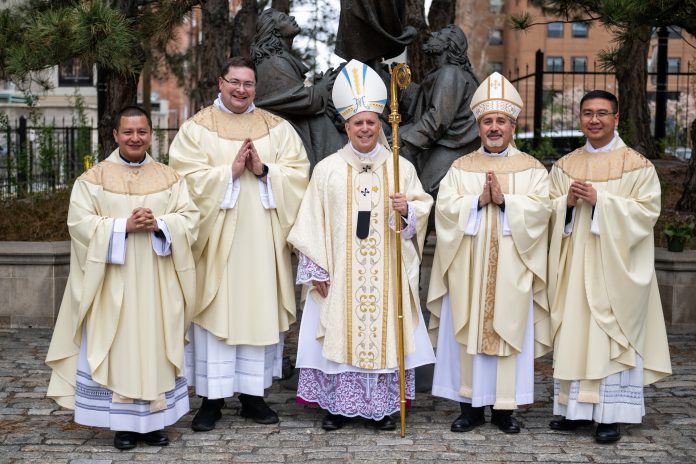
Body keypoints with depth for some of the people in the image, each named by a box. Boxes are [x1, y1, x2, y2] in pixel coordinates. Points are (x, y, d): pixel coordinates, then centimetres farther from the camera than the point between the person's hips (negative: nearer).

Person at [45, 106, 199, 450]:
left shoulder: (170, 178, 8)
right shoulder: (93, 179, 2)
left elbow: (189, 218, 1)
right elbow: (81, 223, -7)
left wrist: (158, 225, -18)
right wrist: (124, 226, -18)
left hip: (157, 282, 2)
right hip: (113, 283, -2)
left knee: (156, 345, 6)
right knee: (117, 347, 1)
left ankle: (155, 419, 16)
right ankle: (123, 422, 11)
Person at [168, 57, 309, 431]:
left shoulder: (277, 128, 11)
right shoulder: (196, 128, 4)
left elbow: (298, 175, 2)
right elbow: (188, 179, -7)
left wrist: (263, 170, -13)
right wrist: (230, 170, -15)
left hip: (262, 236, 2)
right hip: (216, 235, -2)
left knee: (260, 311, 5)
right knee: (216, 312, -1)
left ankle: (252, 394, 16)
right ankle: (212, 397, 8)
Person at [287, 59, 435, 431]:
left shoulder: (401, 167, 6)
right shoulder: (328, 169, 4)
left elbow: (422, 211, 5)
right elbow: (312, 222, 1)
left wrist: (407, 210, -18)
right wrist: (316, 269, -4)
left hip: (386, 273, 1)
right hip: (340, 272, 0)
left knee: (383, 333, 2)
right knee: (341, 333, 1)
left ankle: (381, 406, 14)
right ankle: (338, 405, 14)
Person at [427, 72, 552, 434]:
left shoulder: (531, 169, 7)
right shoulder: (460, 168, 10)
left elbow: (539, 210, -7)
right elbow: (445, 207, -3)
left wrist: (504, 200, -18)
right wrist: (479, 200, -16)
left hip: (511, 272, -1)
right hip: (468, 270, 1)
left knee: (509, 332, 2)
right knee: (467, 333, 2)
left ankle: (504, 407, 12)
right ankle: (471, 405, 11)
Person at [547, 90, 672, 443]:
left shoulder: (637, 165, -1)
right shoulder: (565, 166, 12)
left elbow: (648, 209, -9)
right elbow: (549, 209, 12)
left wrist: (600, 200, -17)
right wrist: (567, 202, -10)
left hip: (614, 265, -4)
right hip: (574, 264, 4)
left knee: (612, 336, -3)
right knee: (573, 331, 5)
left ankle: (611, 414, 4)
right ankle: (576, 408, 15)